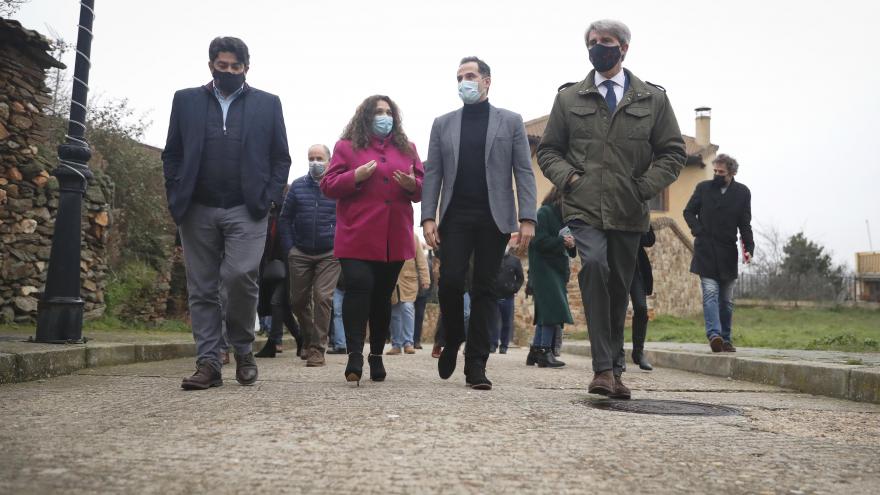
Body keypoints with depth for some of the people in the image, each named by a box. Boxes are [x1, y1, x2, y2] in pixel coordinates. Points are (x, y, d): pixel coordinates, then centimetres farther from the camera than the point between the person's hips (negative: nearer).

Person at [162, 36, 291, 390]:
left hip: (247, 210, -2)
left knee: (240, 276, -16)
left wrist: (270, 198, -4)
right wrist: (176, 198, 0)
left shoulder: (267, 104, 11)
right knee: (202, 290, 2)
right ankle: (208, 364, 8)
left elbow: (281, 157, 9)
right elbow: (172, 154, 12)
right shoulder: (186, 100, 14)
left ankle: (243, 349, 7)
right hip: (198, 210, 2)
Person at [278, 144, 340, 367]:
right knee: (298, 300, 9)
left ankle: (317, 348, 0)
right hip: (300, 254, 3)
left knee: (323, 298, -8)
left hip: (329, 254, -3)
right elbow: (285, 218, 10)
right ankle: (308, 338, 32)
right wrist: (289, 248, 2)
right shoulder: (297, 186, 7)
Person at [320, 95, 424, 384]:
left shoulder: (406, 148, 16)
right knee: (359, 287, -18)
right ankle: (355, 354, -15)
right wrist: (355, 176, -14)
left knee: (382, 295, 8)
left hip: (394, 239, 3)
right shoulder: (346, 146, 8)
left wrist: (413, 184, -6)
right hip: (357, 238, -3)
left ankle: (376, 356, 17)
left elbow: (424, 187, 17)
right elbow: (327, 186, 3)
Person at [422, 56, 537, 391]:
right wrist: (428, 217, -5)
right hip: (456, 217, 1)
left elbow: (524, 172, 3)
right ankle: (452, 341, 19)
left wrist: (527, 218, -7)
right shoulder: (443, 124, 13)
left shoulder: (510, 121, 9)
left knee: (484, 289, 1)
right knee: (450, 282, -9)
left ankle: (476, 364, 7)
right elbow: (433, 174, 8)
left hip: (494, 218, -1)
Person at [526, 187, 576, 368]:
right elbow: (539, 241, -18)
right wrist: (562, 241, -17)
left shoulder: (562, 216, 17)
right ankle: (545, 351, -10)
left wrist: (571, 244, -3)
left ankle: (535, 351, 14)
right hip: (544, 269, -9)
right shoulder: (544, 213, -8)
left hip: (557, 270, 9)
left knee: (546, 312, 9)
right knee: (553, 309, -14)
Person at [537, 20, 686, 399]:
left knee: (618, 289, 7)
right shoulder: (569, 98, 12)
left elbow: (672, 153, 10)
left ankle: (613, 369, 20)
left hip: (628, 211, 2)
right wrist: (568, 177, -4)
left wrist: (645, 186, -4)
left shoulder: (653, 99, 11)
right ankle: (603, 367, -22)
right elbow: (548, 150, 14)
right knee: (594, 266, -25)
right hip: (584, 207, -1)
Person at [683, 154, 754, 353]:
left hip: (727, 253, 2)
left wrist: (749, 247, -10)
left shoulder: (742, 192, 4)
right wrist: (698, 231, -6)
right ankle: (714, 334, -21)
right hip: (705, 251, -2)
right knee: (710, 293, -13)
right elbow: (688, 212, 10)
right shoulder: (703, 187, 3)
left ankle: (726, 339, 16)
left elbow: (745, 224, 3)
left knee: (726, 299, 8)